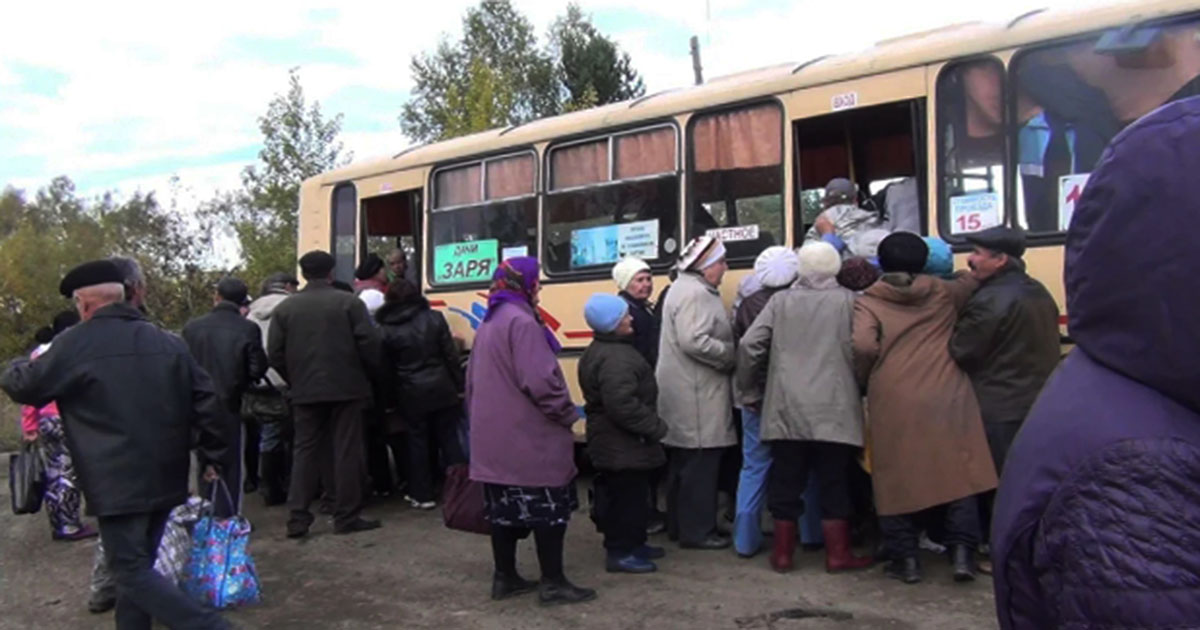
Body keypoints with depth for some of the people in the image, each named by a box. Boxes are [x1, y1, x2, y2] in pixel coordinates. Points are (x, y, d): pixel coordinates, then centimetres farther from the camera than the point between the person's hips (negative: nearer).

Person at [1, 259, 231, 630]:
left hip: (119, 481, -6)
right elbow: (206, 400, 7)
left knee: (132, 572, -2)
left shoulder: (76, 343, -7)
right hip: (165, 477, 7)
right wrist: (214, 455, 14)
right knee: (138, 565, 17)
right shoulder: (168, 342, 9)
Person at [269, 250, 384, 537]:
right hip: (346, 389, -3)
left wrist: (295, 381, 14)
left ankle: (298, 518, 8)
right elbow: (369, 345, -9)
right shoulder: (349, 303, -4)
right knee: (347, 452, 3)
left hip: (305, 392, 3)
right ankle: (347, 516, 6)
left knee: (305, 452, 10)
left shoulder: (285, 308, 4)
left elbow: (275, 354, 1)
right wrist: (370, 374, 7)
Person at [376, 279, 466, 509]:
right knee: (448, 439, 9)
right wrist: (459, 386, 4)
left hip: (411, 394, -1)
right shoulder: (434, 318, -3)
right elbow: (451, 355, -3)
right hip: (441, 389, 1)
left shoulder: (386, 330, -4)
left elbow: (386, 369, -1)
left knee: (417, 442, 8)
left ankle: (422, 495, 13)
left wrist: (391, 397, 9)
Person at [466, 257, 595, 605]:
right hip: (528, 435, -9)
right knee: (547, 507, 0)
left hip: (494, 433, 9)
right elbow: (539, 380, -23)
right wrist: (568, 413, -11)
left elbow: (473, 379, 18)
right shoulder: (522, 322, -17)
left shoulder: (488, 323, 13)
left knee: (505, 506, 15)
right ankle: (553, 582, 6)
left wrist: (481, 417, 23)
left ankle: (505, 577, 22)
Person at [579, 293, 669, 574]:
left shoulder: (600, 350, 12)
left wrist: (649, 426, 20)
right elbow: (623, 405, -31)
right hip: (623, 443, -11)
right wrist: (655, 427, -20)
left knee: (622, 495, 19)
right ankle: (620, 553, 6)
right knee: (627, 496, -2)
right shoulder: (616, 358, -24)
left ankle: (632, 544, 30)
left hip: (612, 440, 11)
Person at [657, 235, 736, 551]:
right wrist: (731, 354, -15)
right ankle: (697, 531, 2)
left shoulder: (684, 288, 18)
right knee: (700, 463, -5)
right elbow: (694, 341, -26)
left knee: (683, 461, 16)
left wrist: (728, 350, 12)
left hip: (681, 391, 11)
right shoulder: (695, 293, -16)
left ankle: (678, 525, 24)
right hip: (696, 394, -11)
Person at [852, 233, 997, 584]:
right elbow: (972, 282, 24)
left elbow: (863, 346, -15)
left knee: (898, 480, 8)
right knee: (959, 476, 10)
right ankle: (963, 553, 7)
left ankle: (905, 560, 13)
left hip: (893, 405, -2)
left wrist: (864, 381, 2)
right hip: (947, 401, 2)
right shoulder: (944, 294, 8)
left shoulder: (868, 302, -1)